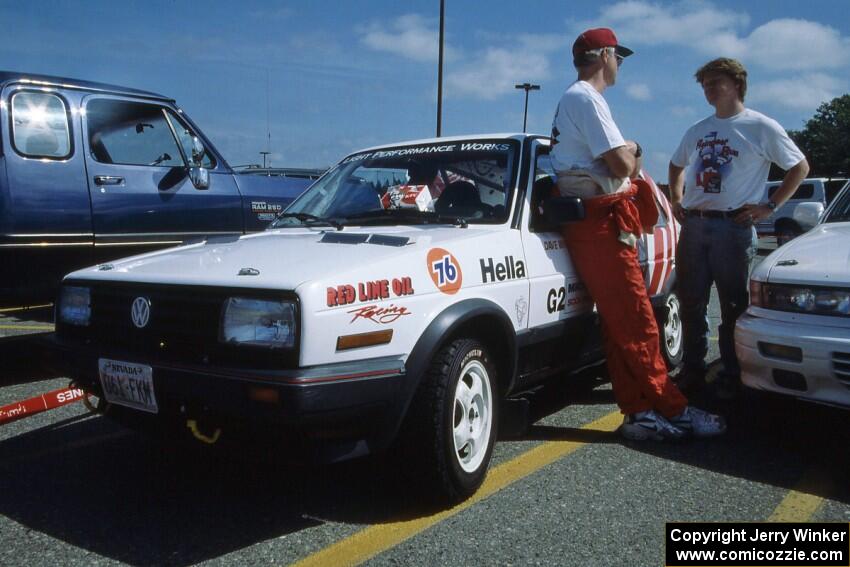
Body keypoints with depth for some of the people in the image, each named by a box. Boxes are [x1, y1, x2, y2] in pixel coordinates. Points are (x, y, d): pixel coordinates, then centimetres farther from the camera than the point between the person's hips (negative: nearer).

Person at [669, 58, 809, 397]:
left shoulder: (760, 127, -1)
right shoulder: (698, 130, 15)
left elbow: (800, 167, 2)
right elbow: (676, 166, 30)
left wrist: (770, 206, -6)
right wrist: (677, 200, 14)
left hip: (733, 228, -5)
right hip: (693, 227, 5)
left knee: (733, 307, 1)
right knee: (691, 305, 7)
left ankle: (731, 377, 11)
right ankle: (692, 370, 18)